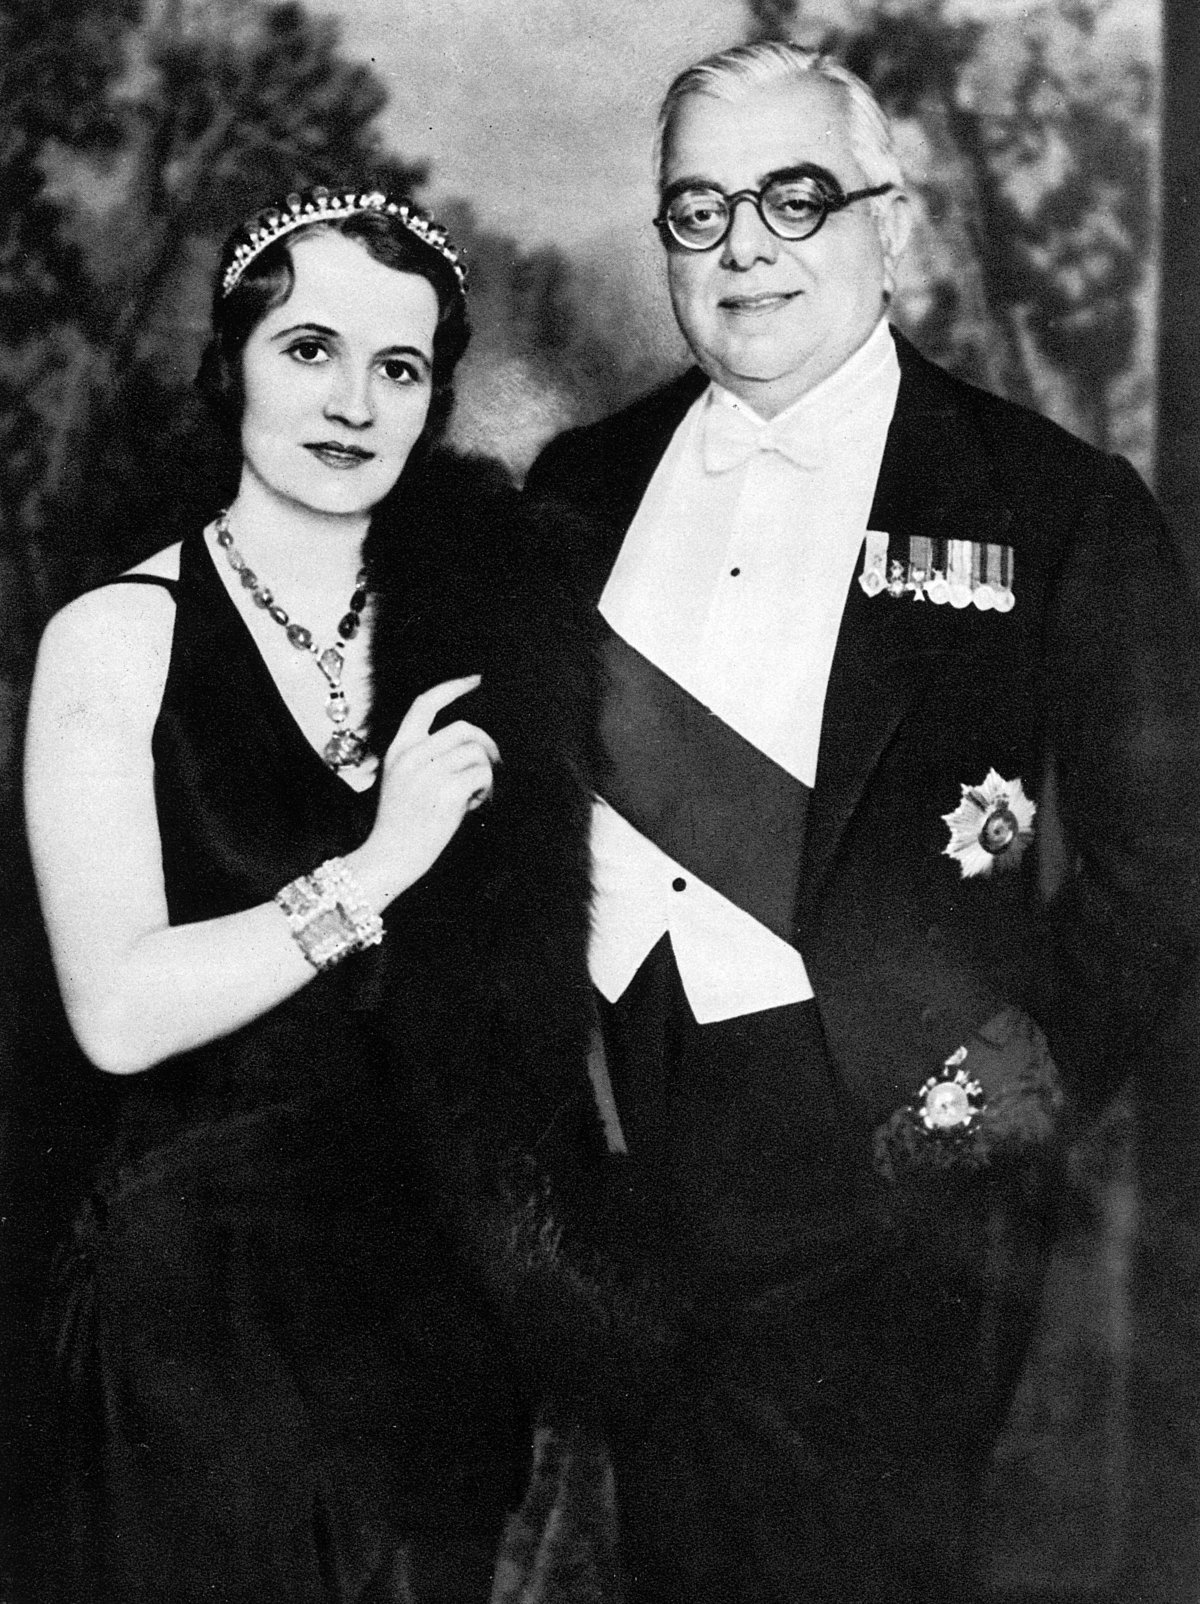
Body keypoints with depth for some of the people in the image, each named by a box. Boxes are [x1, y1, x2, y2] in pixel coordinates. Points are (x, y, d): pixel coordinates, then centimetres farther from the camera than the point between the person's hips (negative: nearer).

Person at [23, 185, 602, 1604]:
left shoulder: (483, 618, 2)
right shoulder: (118, 638, -7)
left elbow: (547, 943, 6)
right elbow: (119, 1009, -15)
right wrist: (378, 866, -19)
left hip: (452, 1270, 3)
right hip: (212, 1286, -3)